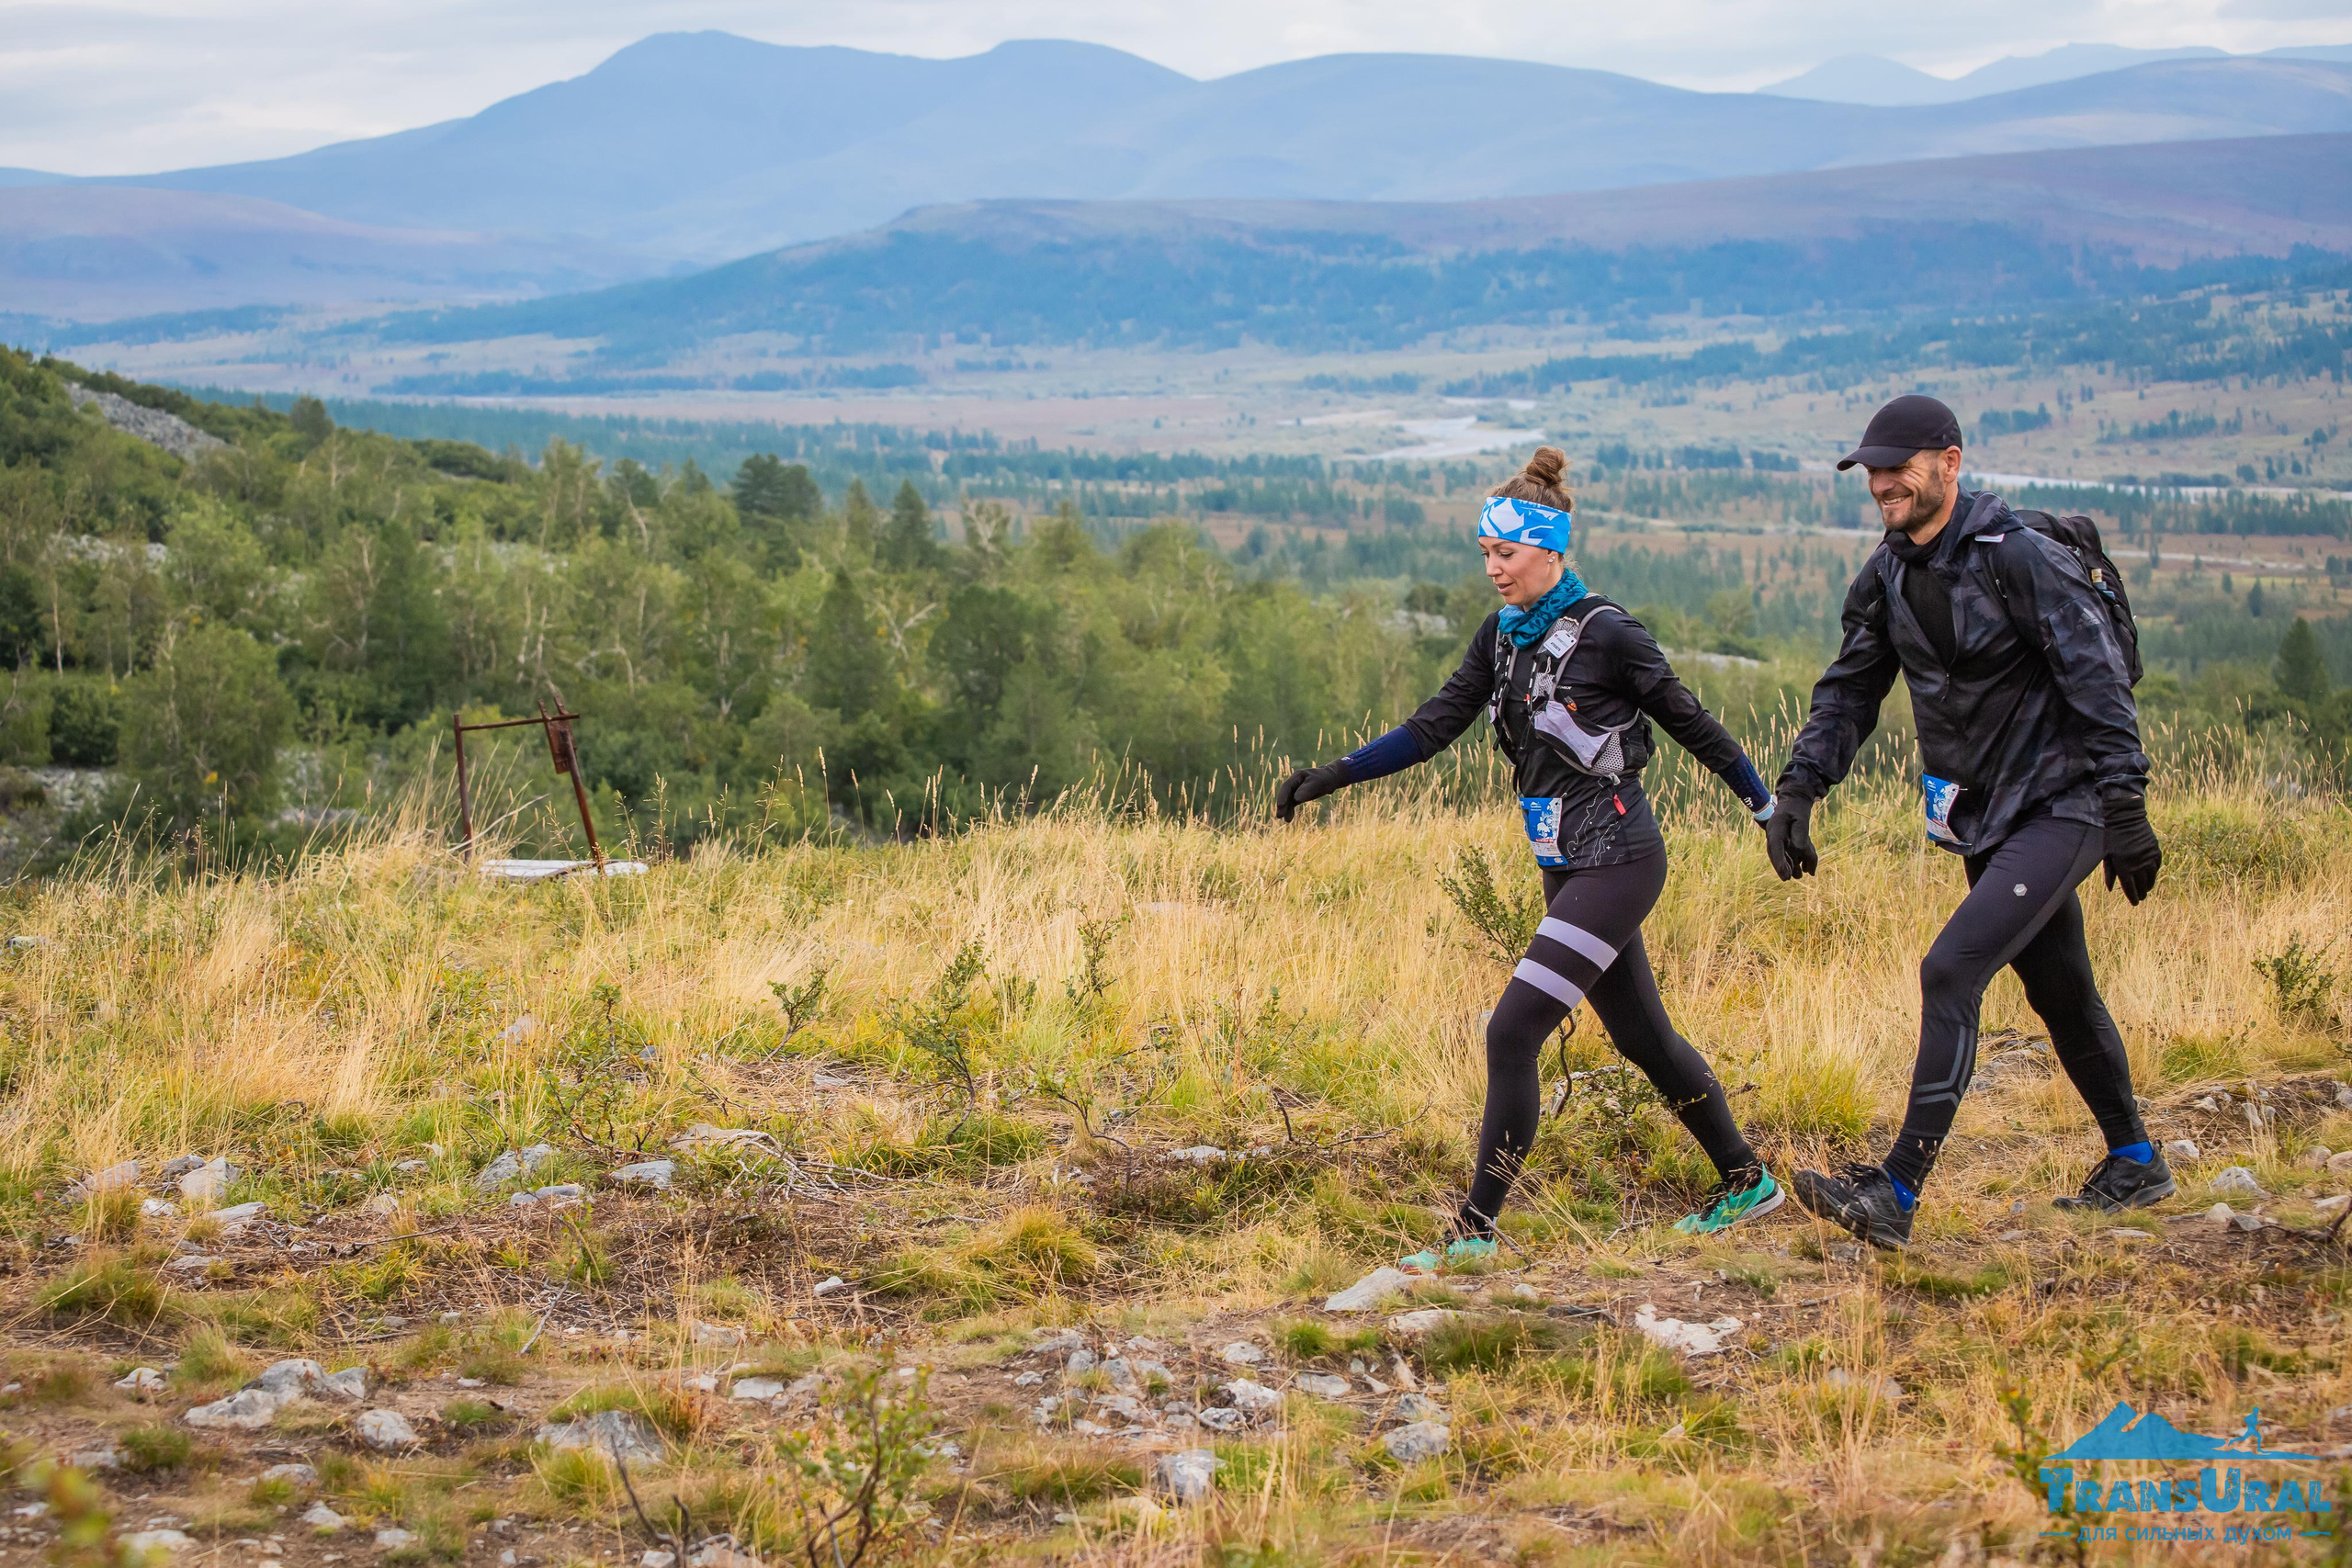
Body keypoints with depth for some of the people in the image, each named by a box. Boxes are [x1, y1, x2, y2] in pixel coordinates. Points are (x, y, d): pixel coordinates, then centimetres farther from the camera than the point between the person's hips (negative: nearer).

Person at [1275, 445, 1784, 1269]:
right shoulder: (1503, 635, 8)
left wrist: (1774, 812, 3)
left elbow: (1692, 724, -6)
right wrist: (1330, 776, 0)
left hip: (1614, 861, -8)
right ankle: (1746, 1180, 33)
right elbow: (1432, 728, 8)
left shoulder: (1605, 631, -14)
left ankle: (1475, 1228, -8)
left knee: (1513, 1031, -14)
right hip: (1568, 866, 8)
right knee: (1642, 1037, 17)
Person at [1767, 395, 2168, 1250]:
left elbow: (2100, 684, -19)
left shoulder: (2022, 559, -19)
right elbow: (1849, 690, 10)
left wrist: (2126, 811, -20)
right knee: (2059, 995, 19)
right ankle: (2135, 1164, 37)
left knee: (1951, 971, -19)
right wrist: (1796, 788, -2)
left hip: (2058, 810, -8)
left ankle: (1897, 1193, -19)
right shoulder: (1886, 576, 4)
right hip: (1984, 818, 8)